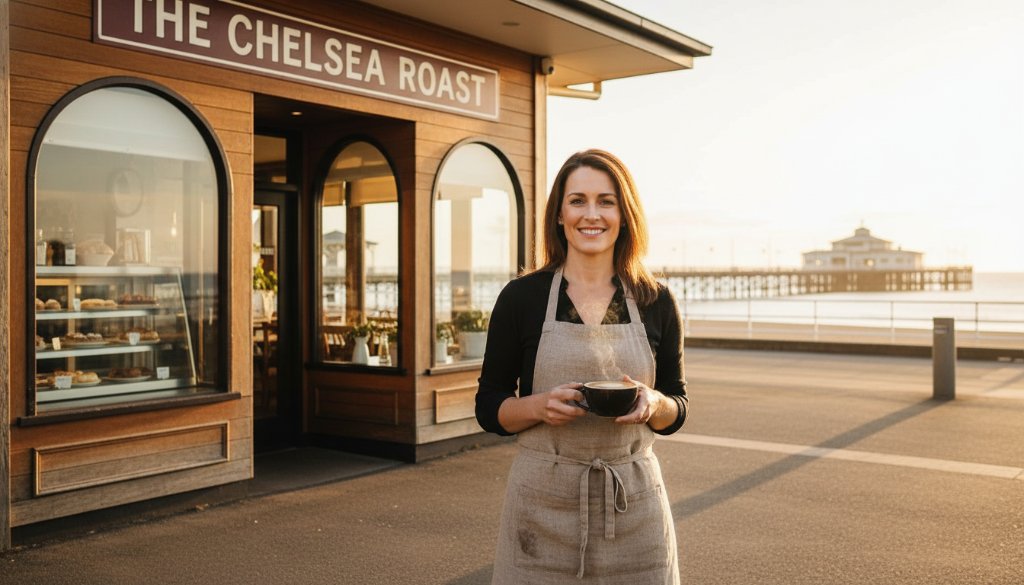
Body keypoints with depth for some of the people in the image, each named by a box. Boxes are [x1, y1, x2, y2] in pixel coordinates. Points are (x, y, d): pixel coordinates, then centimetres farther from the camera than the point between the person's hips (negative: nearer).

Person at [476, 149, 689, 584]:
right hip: (543, 505, -1)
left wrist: (653, 403, -14)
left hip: (633, 504, 2)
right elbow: (489, 407, 1)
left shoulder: (655, 302, 1)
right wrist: (539, 406, -19)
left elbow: (676, 410, 8)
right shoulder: (520, 297, -4)